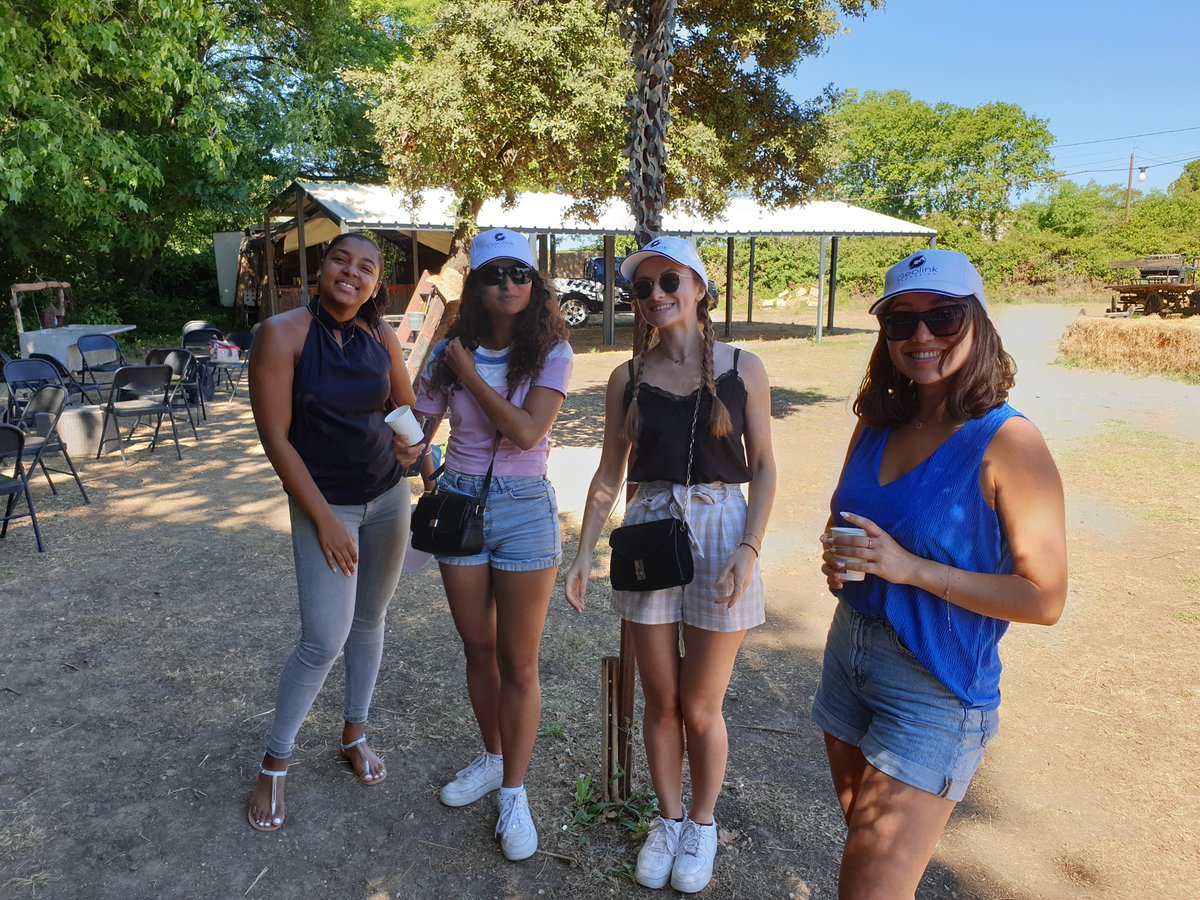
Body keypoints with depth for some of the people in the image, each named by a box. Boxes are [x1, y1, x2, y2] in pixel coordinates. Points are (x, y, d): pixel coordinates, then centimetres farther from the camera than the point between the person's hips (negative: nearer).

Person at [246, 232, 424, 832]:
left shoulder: (381, 338, -1)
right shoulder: (282, 334, -14)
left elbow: (405, 407, 14)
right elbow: (275, 438, -14)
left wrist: (410, 443, -7)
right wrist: (325, 519, -14)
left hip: (388, 496, 5)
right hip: (322, 503, -4)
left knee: (369, 620, 14)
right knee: (325, 640, -6)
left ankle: (355, 732, 35)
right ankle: (275, 763, 17)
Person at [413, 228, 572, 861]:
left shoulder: (550, 352, -7)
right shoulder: (450, 352, 1)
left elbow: (526, 432, -19)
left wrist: (470, 375, -14)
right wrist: (430, 482, -6)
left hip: (524, 510, -3)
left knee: (517, 662, 4)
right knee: (477, 649, 17)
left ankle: (513, 792, 22)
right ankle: (492, 758, 39)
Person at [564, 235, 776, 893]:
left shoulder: (742, 369, -3)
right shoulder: (628, 378, 3)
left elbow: (762, 467, 0)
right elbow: (609, 474, 7)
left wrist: (747, 550, -11)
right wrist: (583, 553, 0)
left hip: (719, 535, -2)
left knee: (700, 708, 7)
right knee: (660, 701, 12)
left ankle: (702, 826, 34)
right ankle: (668, 819, 36)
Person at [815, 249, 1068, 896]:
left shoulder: (1007, 443, -17)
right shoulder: (877, 426, 2)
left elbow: (1045, 599, -17)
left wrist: (911, 569, -24)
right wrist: (838, 558, -7)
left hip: (935, 691, -6)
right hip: (849, 655, 6)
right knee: (865, 843, 22)